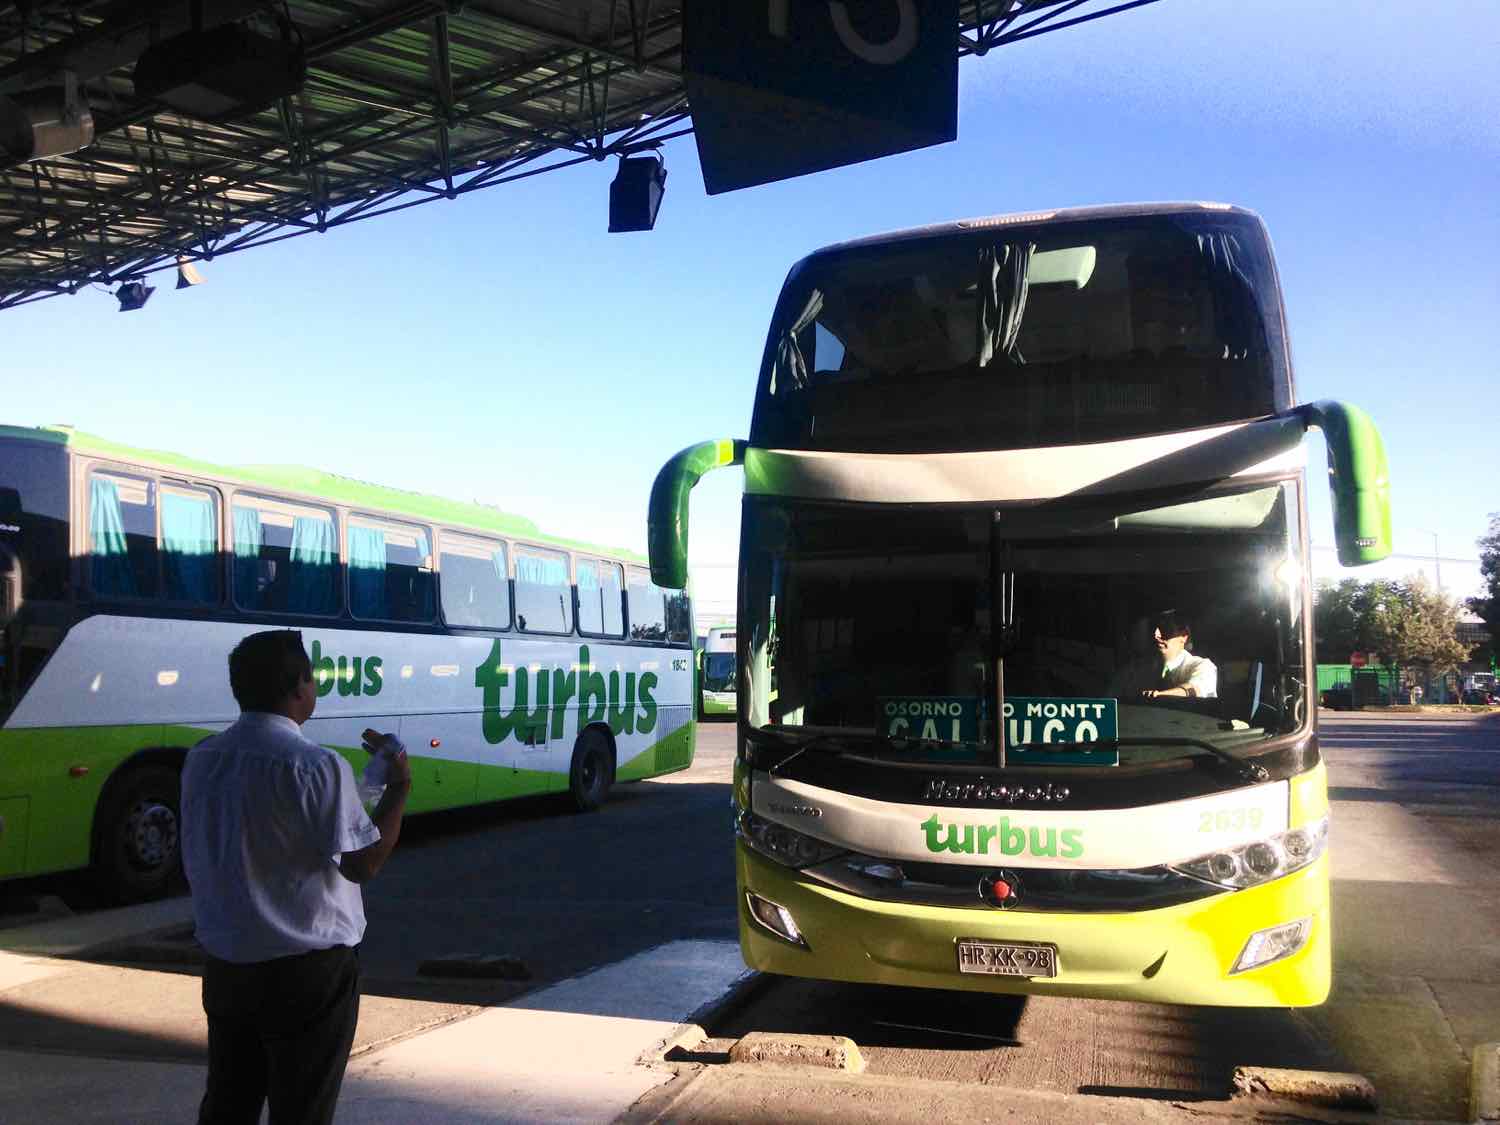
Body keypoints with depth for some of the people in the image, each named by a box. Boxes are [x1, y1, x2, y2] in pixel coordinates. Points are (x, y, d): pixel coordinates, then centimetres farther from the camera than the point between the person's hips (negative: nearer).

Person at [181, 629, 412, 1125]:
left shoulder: (203, 758, 1)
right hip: (308, 972, -7)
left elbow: (196, 862, 11)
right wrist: (399, 787, -8)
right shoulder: (315, 767, -21)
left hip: (225, 965, 7)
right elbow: (363, 862, -17)